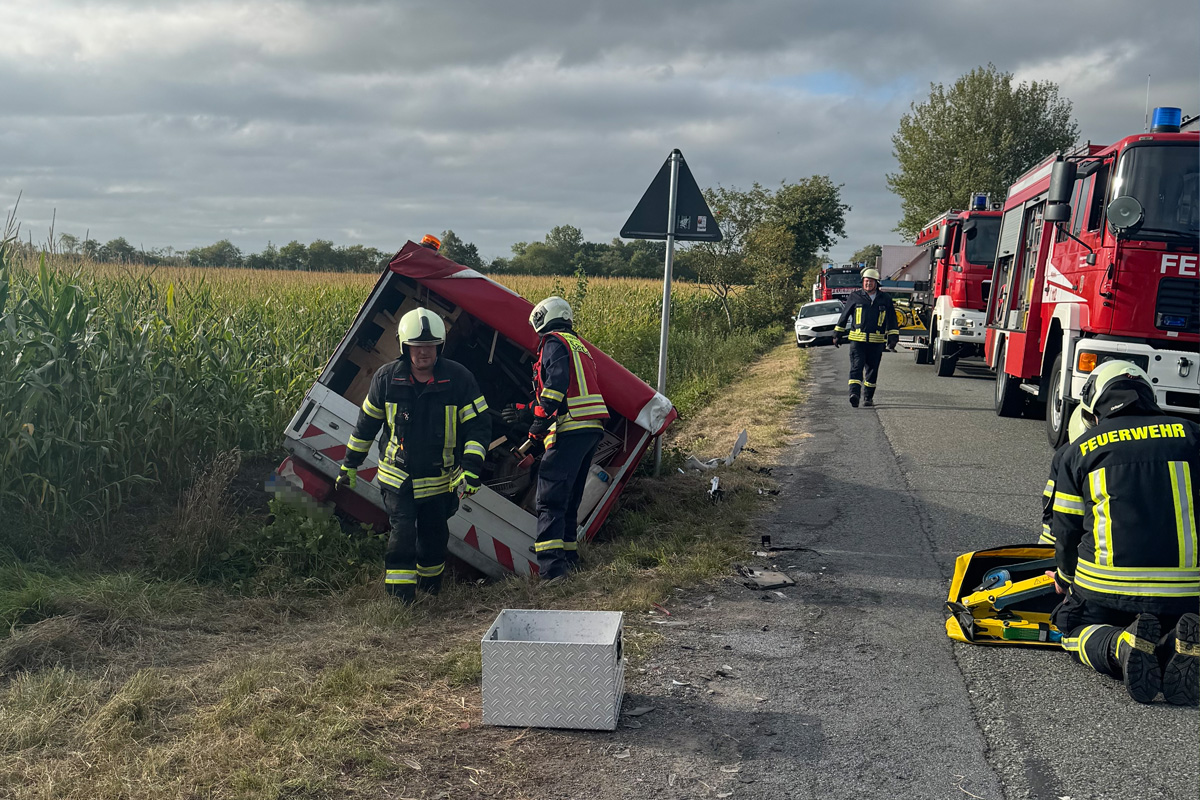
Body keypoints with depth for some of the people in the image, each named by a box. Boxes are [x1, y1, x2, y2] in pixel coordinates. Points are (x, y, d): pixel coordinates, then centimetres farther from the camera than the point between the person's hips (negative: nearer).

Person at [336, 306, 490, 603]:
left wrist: (471, 466, -20)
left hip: (439, 478, 1)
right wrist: (350, 465, 11)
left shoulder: (459, 378, -11)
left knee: (434, 536, 14)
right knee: (402, 532, -14)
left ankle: (430, 582, 42)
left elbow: (478, 425, -8)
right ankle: (399, 599, -4)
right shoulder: (386, 377, -7)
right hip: (397, 476, -1)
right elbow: (367, 423, 5)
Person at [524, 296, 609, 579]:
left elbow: (556, 380, -17)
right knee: (570, 497, 18)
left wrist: (540, 420, -17)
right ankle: (568, 554, 24)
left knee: (549, 497, -13)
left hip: (570, 429, -9)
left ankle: (550, 566, -21)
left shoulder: (554, 342, -1)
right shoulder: (578, 345, 27)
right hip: (593, 428, 10)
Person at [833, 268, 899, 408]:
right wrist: (837, 334, 14)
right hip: (857, 339, -2)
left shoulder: (885, 299, 8)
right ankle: (854, 393, -25)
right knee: (856, 366, -14)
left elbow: (892, 320, 13)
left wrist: (893, 338, 6)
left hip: (876, 342, 2)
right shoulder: (855, 297, 5)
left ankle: (868, 397, 17)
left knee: (872, 370, 8)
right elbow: (844, 316, 12)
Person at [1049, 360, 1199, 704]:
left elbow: (1067, 531, 12)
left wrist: (1066, 579, 31)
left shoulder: (1081, 450, 8)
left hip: (1105, 585, -1)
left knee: (1077, 636, 23)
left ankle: (1120, 646, -13)